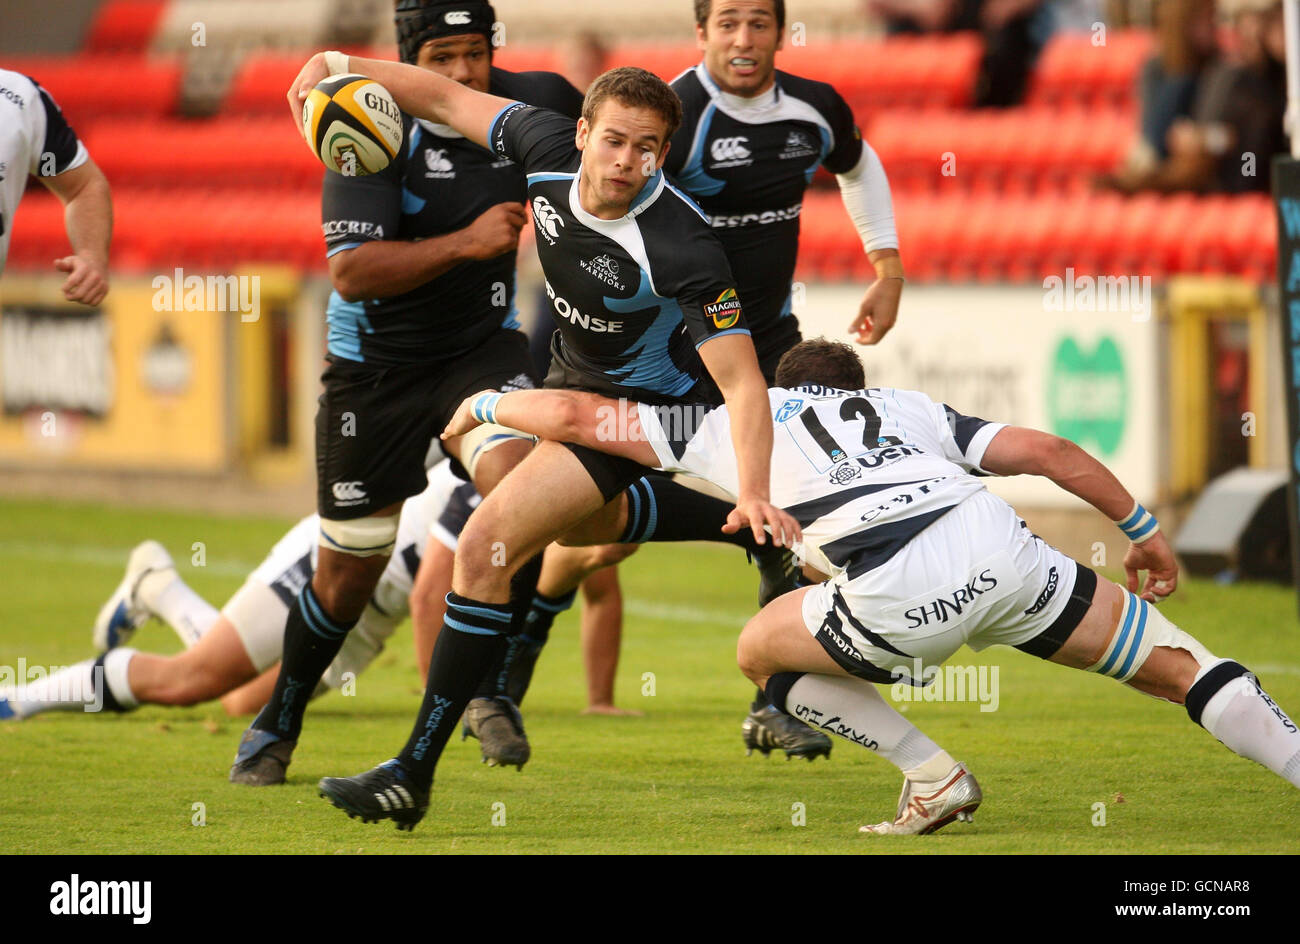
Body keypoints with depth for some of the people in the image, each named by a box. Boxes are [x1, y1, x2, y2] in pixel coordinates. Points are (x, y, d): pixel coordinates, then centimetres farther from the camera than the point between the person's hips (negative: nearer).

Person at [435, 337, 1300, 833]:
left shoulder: (729, 422, 28)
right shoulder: (907, 406, 35)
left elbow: (574, 414, 29)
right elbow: (1049, 451, 25)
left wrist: (485, 403, 47)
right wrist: (1141, 527, 35)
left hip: (906, 593, -3)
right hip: (1003, 547, 3)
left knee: (764, 650, 24)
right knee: (1176, 667, 16)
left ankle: (935, 780, 17)